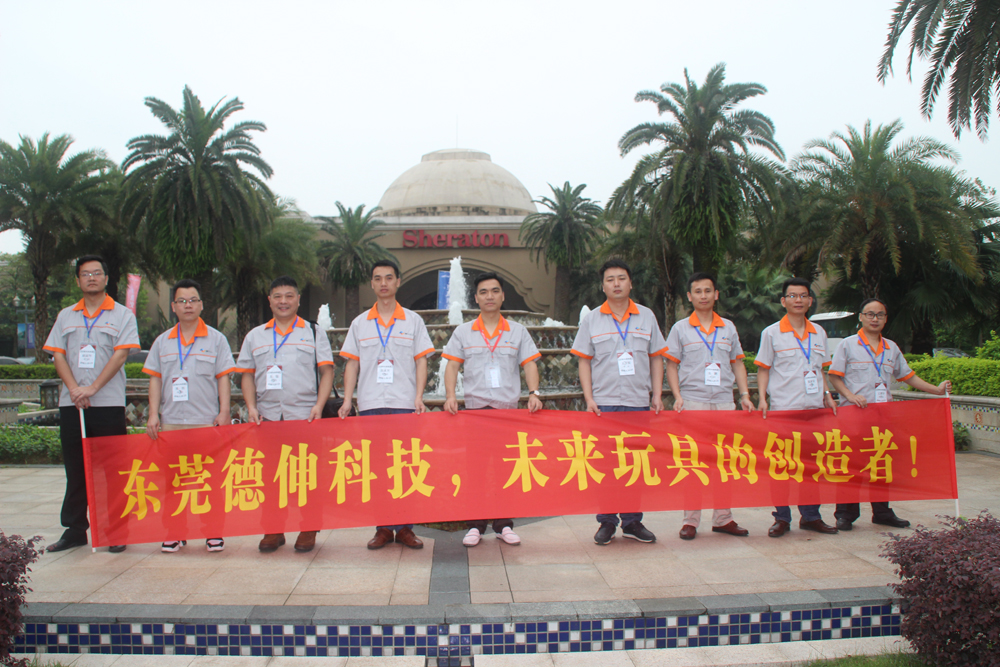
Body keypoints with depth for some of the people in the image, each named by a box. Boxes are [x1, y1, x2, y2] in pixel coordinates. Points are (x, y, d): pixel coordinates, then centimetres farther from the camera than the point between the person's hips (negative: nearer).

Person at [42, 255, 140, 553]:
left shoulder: (122, 315, 4)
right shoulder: (66, 316, 15)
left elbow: (120, 355, -6)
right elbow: (58, 355, 8)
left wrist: (92, 388, -16)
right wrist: (74, 389, -8)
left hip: (108, 404, -4)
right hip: (71, 404, 4)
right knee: (75, 470, 8)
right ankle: (75, 530, 17)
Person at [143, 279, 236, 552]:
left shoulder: (216, 339, 7)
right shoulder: (162, 342, 13)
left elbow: (223, 377, 3)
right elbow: (155, 379, 12)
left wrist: (224, 412, -6)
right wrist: (153, 414, 3)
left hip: (206, 420, -2)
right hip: (171, 421, 3)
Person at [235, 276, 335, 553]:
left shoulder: (314, 333, 11)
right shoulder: (255, 336, 18)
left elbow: (326, 371, 4)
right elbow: (247, 374, 16)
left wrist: (319, 405, -8)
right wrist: (251, 406, 1)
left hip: (304, 416, -2)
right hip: (267, 416, 2)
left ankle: (308, 530, 8)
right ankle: (273, 530, 13)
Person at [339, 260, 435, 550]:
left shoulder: (413, 321, 9)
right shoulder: (360, 323, 13)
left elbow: (421, 361, 6)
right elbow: (352, 363, 12)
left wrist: (419, 396, -6)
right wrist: (347, 399, 1)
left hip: (405, 406, -1)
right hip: (370, 405, 1)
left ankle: (405, 527, 7)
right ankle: (382, 528, 11)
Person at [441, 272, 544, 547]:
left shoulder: (518, 331, 10)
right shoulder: (463, 332, 9)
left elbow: (529, 364, 5)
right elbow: (452, 365, 4)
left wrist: (534, 393, -10)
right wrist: (450, 396, -11)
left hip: (509, 408, 0)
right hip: (475, 407, 0)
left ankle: (504, 525, 12)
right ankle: (475, 526, 9)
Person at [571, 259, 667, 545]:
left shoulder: (647, 316, 9)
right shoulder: (592, 320, 5)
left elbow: (656, 358, 11)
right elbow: (584, 361, 5)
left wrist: (657, 395, 3)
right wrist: (589, 398, -5)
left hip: (639, 403, 1)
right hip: (604, 404, -1)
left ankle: (632, 521, 16)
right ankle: (606, 522, 12)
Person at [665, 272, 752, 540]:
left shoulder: (729, 327, 13)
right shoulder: (680, 329, 6)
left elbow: (737, 363, 17)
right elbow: (671, 365, 5)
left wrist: (745, 394, 6)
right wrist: (677, 395, -8)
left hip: (724, 402, 3)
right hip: (692, 402, -3)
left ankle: (723, 518, 14)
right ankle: (690, 520, 5)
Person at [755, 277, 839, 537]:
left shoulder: (818, 333, 13)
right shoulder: (771, 333, 1)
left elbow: (819, 369, 19)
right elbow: (763, 369, 2)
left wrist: (827, 396, 8)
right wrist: (762, 398, -8)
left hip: (815, 408, 4)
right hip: (783, 408, -4)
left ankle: (810, 515, 18)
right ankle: (782, 518, 8)